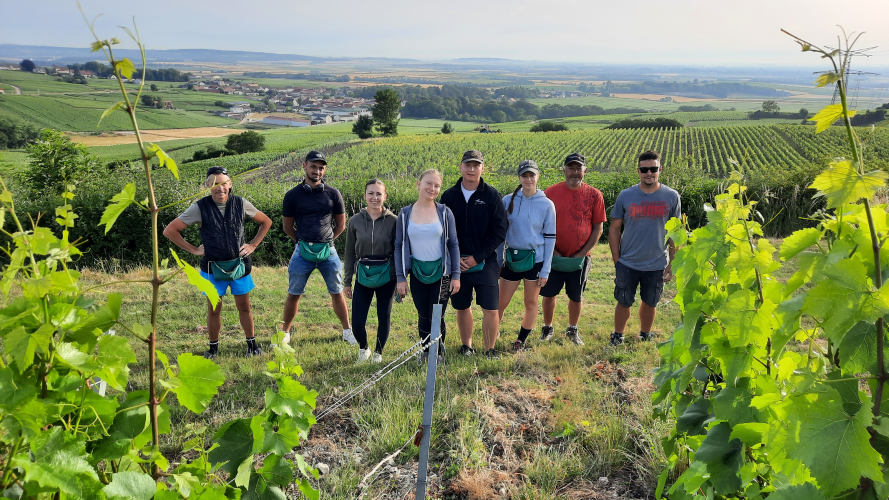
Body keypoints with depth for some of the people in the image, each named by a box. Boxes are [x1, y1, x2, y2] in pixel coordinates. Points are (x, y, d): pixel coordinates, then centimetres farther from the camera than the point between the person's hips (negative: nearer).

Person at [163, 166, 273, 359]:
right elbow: (170, 230, -4)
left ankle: (252, 343, 24)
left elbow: (266, 222, 11)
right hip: (213, 267, -1)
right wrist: (193, 250, -5)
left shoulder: (240, 204, -4)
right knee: (214, 309, 7)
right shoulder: (200, 207, -9)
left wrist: (253, 245, 3)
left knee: (244, 307, 10)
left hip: (239, 264, 1)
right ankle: (213, 347, 25)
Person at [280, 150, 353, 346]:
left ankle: (347, 331, 24)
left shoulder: (333, 194, 1)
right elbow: (288, 227, 8)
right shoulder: (293, 195, -1)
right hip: (303, 251, 0)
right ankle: (285, 332, 24)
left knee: (337, 292, 9)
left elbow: (341, 224, 11)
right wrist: (303, 241, 10)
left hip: (328, 251, 1)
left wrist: (326, 241, 11)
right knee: (293, 294, 8)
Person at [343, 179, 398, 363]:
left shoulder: (393, 221, -4)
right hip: (363, 277, 1)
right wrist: (347, 282, 9)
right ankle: (363, 348, 29)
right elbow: (350, 253, 8)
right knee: (357, 322, -3)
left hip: (386, 277, -1)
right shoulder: (355, 221, 0)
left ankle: (378, 352, 34)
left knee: (384, 318, 8)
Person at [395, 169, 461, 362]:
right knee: (423, 316, 8)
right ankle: (426, 351, 29)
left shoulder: (444, 212, -3)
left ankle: (439, 352, 24)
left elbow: (453, 244, 2)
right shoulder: (405, 214, -1)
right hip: (417, 272, 1)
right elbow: (399, 246, 3)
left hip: (441, 272, -1)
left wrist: (456, 275, -1)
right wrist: (400, 278, 0)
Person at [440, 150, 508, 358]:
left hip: (484, 262, -2)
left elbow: (499, 232, -5)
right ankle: (466, 346, 30)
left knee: (491, 310, -4)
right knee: (462, 307, 12)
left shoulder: (492, 196, -4)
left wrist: (477, 257, -11)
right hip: (456, 263, 2)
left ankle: (490, 350, 14)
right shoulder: (449, 196, 3)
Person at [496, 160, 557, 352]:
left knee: (531, 303, 10)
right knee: (501, 302, 4)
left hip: (535, 259, -1)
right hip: (511, 258, 1)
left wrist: (545, 270, -5)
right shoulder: (508, 201, 0)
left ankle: (521, 341, 25)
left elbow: (550, 238, -2)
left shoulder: (547, 205, -4)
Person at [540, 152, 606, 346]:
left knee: (576, 297, 12)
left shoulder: (594, 195, -4)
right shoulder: (551, 192, -3)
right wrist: (553, 251, -7)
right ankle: (547, 328, 30)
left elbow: (598, 228, -1)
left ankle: (572, 330, 33)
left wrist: (581, 254, -8)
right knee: (549, 294, 8)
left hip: (580, 257, 0)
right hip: (554, 256, 0)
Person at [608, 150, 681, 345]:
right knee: (624, 302, 10)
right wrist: (616, 259, -2)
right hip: (627, 264, 0)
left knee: (650, 303, 16)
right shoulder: (626, 195, -5)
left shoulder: (671, 197, -4)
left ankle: (645, 337, 38)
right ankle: (618, 337, 30)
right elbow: (614, 228, 1)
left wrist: (672, 263, 0)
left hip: (657, 265, 1)